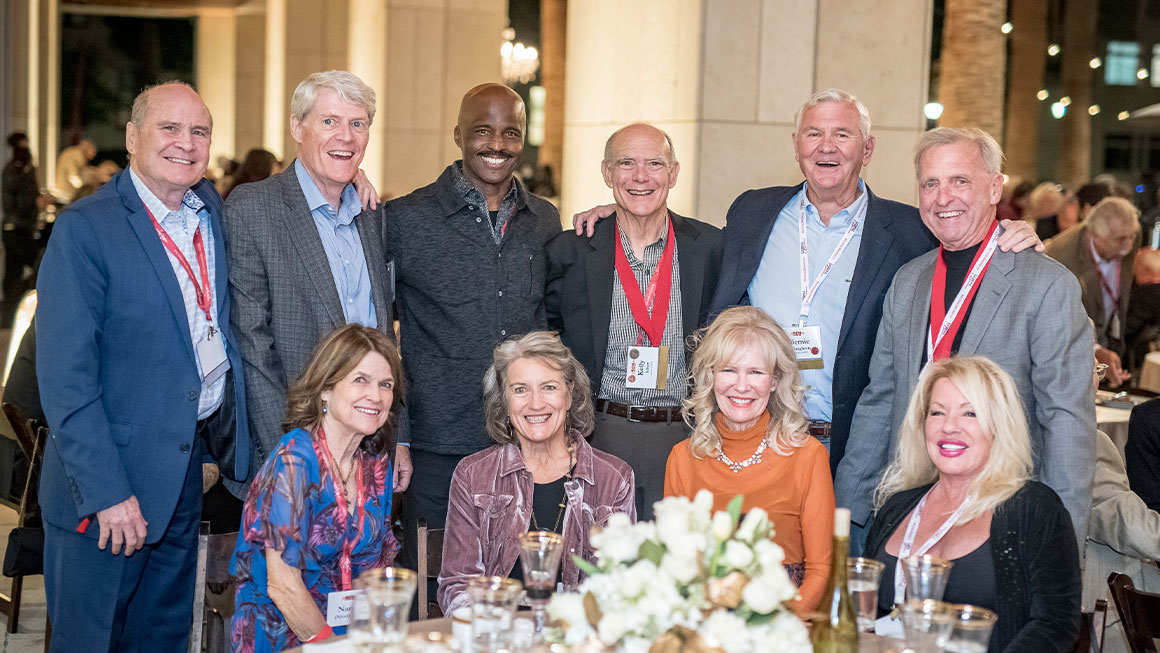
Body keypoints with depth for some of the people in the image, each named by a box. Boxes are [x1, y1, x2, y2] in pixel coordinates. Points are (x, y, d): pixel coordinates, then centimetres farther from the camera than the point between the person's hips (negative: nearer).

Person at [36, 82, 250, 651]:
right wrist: (106, 492, -21)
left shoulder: (214, 212, 7)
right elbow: (65, 378, -16)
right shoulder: (83, 229, -14)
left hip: (185, 472, 6)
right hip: (107, 481, -6)